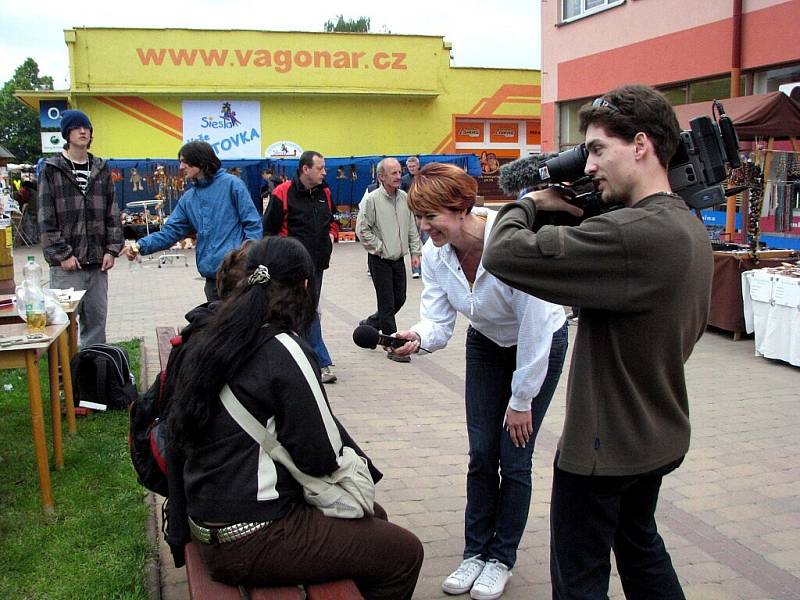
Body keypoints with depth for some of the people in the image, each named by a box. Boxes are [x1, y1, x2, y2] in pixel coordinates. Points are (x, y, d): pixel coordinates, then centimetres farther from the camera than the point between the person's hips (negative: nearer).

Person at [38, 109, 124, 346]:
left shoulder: (101, 170, 12)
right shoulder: (52, 170, 0)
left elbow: (112, 213, 12)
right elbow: (46, 218, -4)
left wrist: (112, 249, 2)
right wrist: (62, 254, -11)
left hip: (97, 261, 4)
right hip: (66, 264, -4)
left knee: (97, 319, 9)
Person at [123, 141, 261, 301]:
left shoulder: (231, 184, -2)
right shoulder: (188, 198, 15)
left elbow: (252, 224, -6)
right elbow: (171, 231, 11)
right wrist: (142, 245, -5)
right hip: (211, 275, 6)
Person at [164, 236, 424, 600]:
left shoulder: (211, 339, 4)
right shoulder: (284, 351, -20)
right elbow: (323, 457, -18)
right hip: (249, 542, -9)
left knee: (373, 517, 21)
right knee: (405, 553, 1)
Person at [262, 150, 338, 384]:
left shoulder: (324, 193, 10)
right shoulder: (283, 193, -10)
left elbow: (332, 219, 26)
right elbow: (269, 229, -7)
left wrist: (331, 234, 7)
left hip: (317, 263, 7)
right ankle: (323, 364, 0)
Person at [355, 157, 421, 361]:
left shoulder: (404, 198, 5)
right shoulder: (372, 200, -13)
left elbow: (412, 228, 12)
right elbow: (362, 230, -11)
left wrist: (415, 252, 7)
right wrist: (380, 248, -11)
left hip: (399, 259, 6)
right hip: (380, 260, -6)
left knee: (399, 300, 13)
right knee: (387, 304, -2)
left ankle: (369, 324, 35)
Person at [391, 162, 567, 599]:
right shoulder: (434, 254, -18)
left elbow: (536, 327, -28)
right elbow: (438, 321, -16)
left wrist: (521, 401, -20)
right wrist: (417, 338, -42)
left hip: (539, 345, -4)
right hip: (486, 344, 5)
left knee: (513, 457, -1)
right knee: (481, 454, 3)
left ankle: (501, 559, 18)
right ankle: (475, 552, 21)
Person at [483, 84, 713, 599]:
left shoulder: (631, 233, -30)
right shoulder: (692, 229, 2)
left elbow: (504, 253, -32)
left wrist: (531, 202, -10)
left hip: (607, 443, -9)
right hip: (661, 435, 10)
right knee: (639, 540, 29)